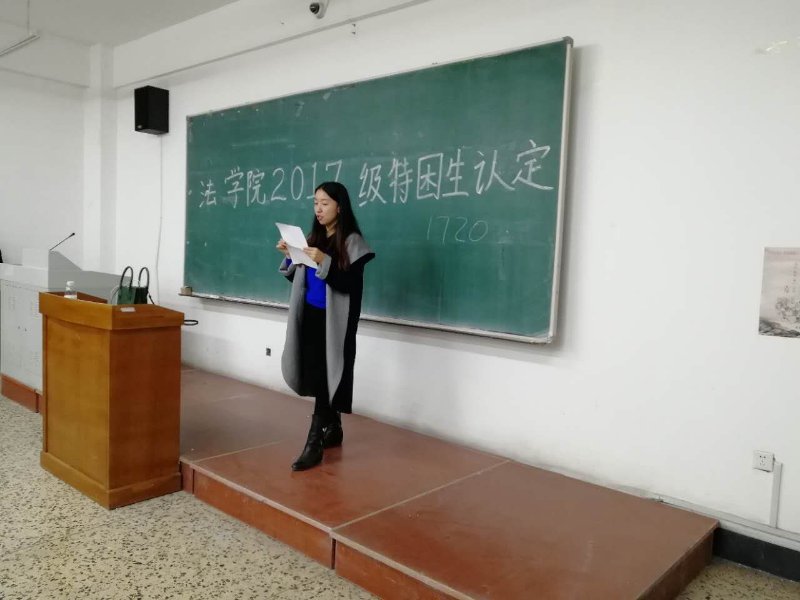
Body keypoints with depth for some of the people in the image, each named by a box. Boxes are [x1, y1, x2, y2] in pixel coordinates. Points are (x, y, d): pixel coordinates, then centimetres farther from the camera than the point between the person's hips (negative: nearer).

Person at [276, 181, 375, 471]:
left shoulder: (352, 242, -9)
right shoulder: (313, 238, 11)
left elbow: (352, 286, -17)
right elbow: (299, 279, 14)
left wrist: (325, 262, -27)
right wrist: (289, 257, -1)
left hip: (334, 321, -7)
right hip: (310, 317, 7)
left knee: (325, 378, -4)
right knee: (315, 376, 12)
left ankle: (314, 443, 1)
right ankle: (333, 429, 29)